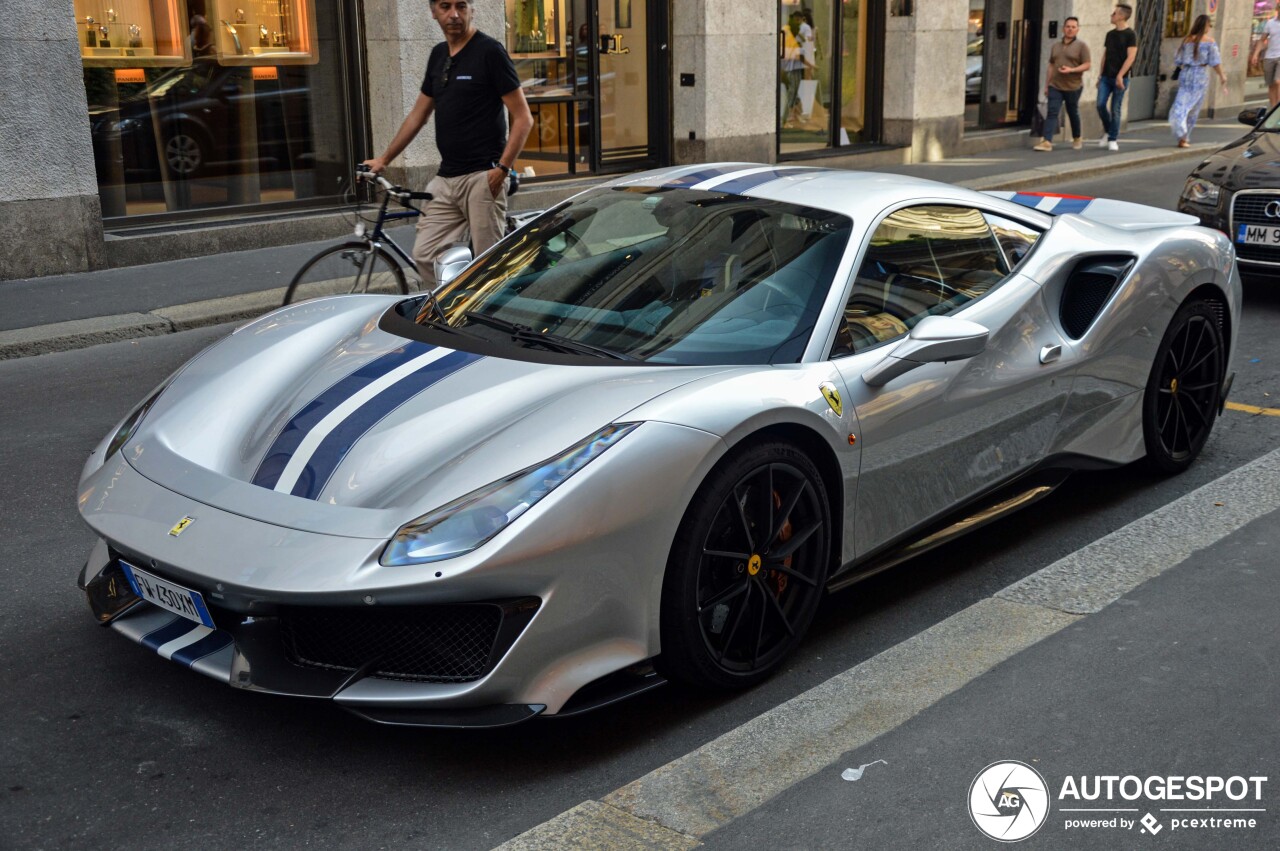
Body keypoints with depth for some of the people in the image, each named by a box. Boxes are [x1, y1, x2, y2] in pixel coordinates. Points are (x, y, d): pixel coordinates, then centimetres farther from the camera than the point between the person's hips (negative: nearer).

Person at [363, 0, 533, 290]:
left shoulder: (489, 51, -6)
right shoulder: (438, 55, 15)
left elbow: (523, 118, -9)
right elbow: (418, 115, 24)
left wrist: (502, 168, -16)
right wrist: (384, 159, 22)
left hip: (482, 176, -7)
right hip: (446, 178, 7)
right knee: (425, 255, 2)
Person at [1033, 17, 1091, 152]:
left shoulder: (1081, 46, -1)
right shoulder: (1055, 46, 13)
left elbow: (1087, 65, -6)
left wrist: (1071, 70, -20)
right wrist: (1047, 84, 12)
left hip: (1073, 87, -3)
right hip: (1055, 86, 3)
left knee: (1073, 113, 9)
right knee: (1052, 113, -9)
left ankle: (1077, 138, 29)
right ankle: (1047, 142, -16)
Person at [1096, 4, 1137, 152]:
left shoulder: (1130, 35, -6)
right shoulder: (1110, 34, 13)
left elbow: (1131, 57, -12)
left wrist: (1120, 75, -20)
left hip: (1119, 78, -5)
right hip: (1106, 77, 5)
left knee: (1115, 109, -2)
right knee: (1100, 104, -7)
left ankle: (1113, 140, 6)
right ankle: (1107, 132, 14)